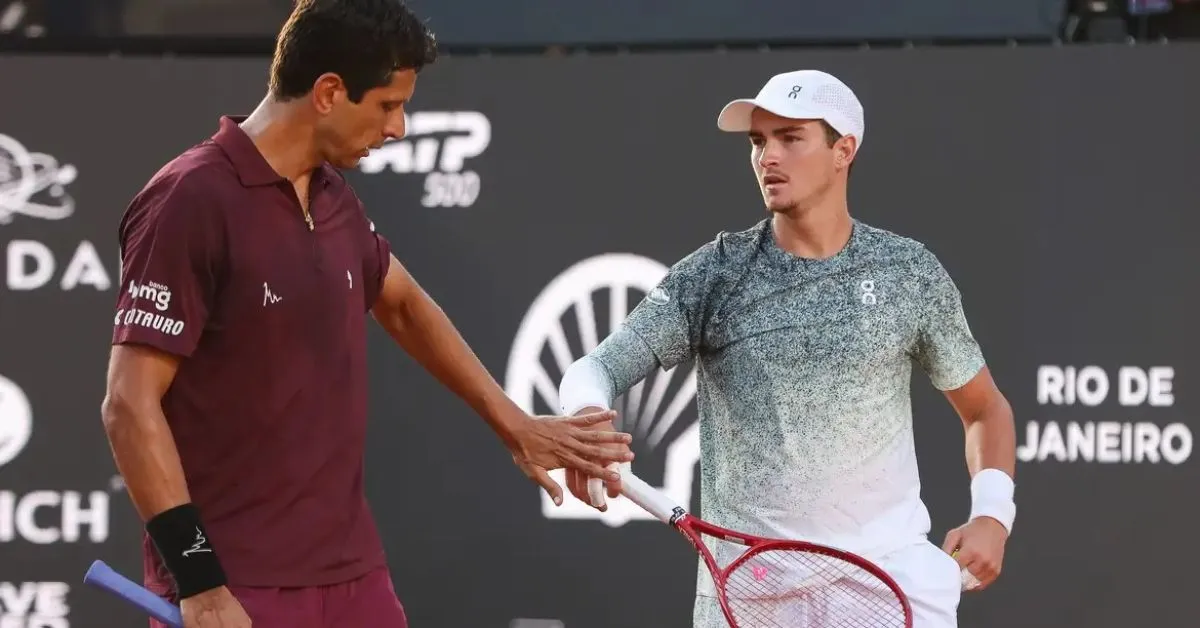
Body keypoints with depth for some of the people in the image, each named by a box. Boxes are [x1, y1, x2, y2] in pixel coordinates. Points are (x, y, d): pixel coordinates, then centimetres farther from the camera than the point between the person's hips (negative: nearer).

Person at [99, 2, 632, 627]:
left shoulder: (335, 198, 10)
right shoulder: (192, 200, -14)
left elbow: (404, 306, 29)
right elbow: (130, 405, -17)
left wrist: (513, 425, 34)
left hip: (353, 574, 8)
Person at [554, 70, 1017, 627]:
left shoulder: (910, 273, 4)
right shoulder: (713, 275, 1)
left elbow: (985, 409, 15)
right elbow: (594, 369, -7)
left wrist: (992, 515, -3)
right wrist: (588, 413, -32)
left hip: (890, 564, 0)